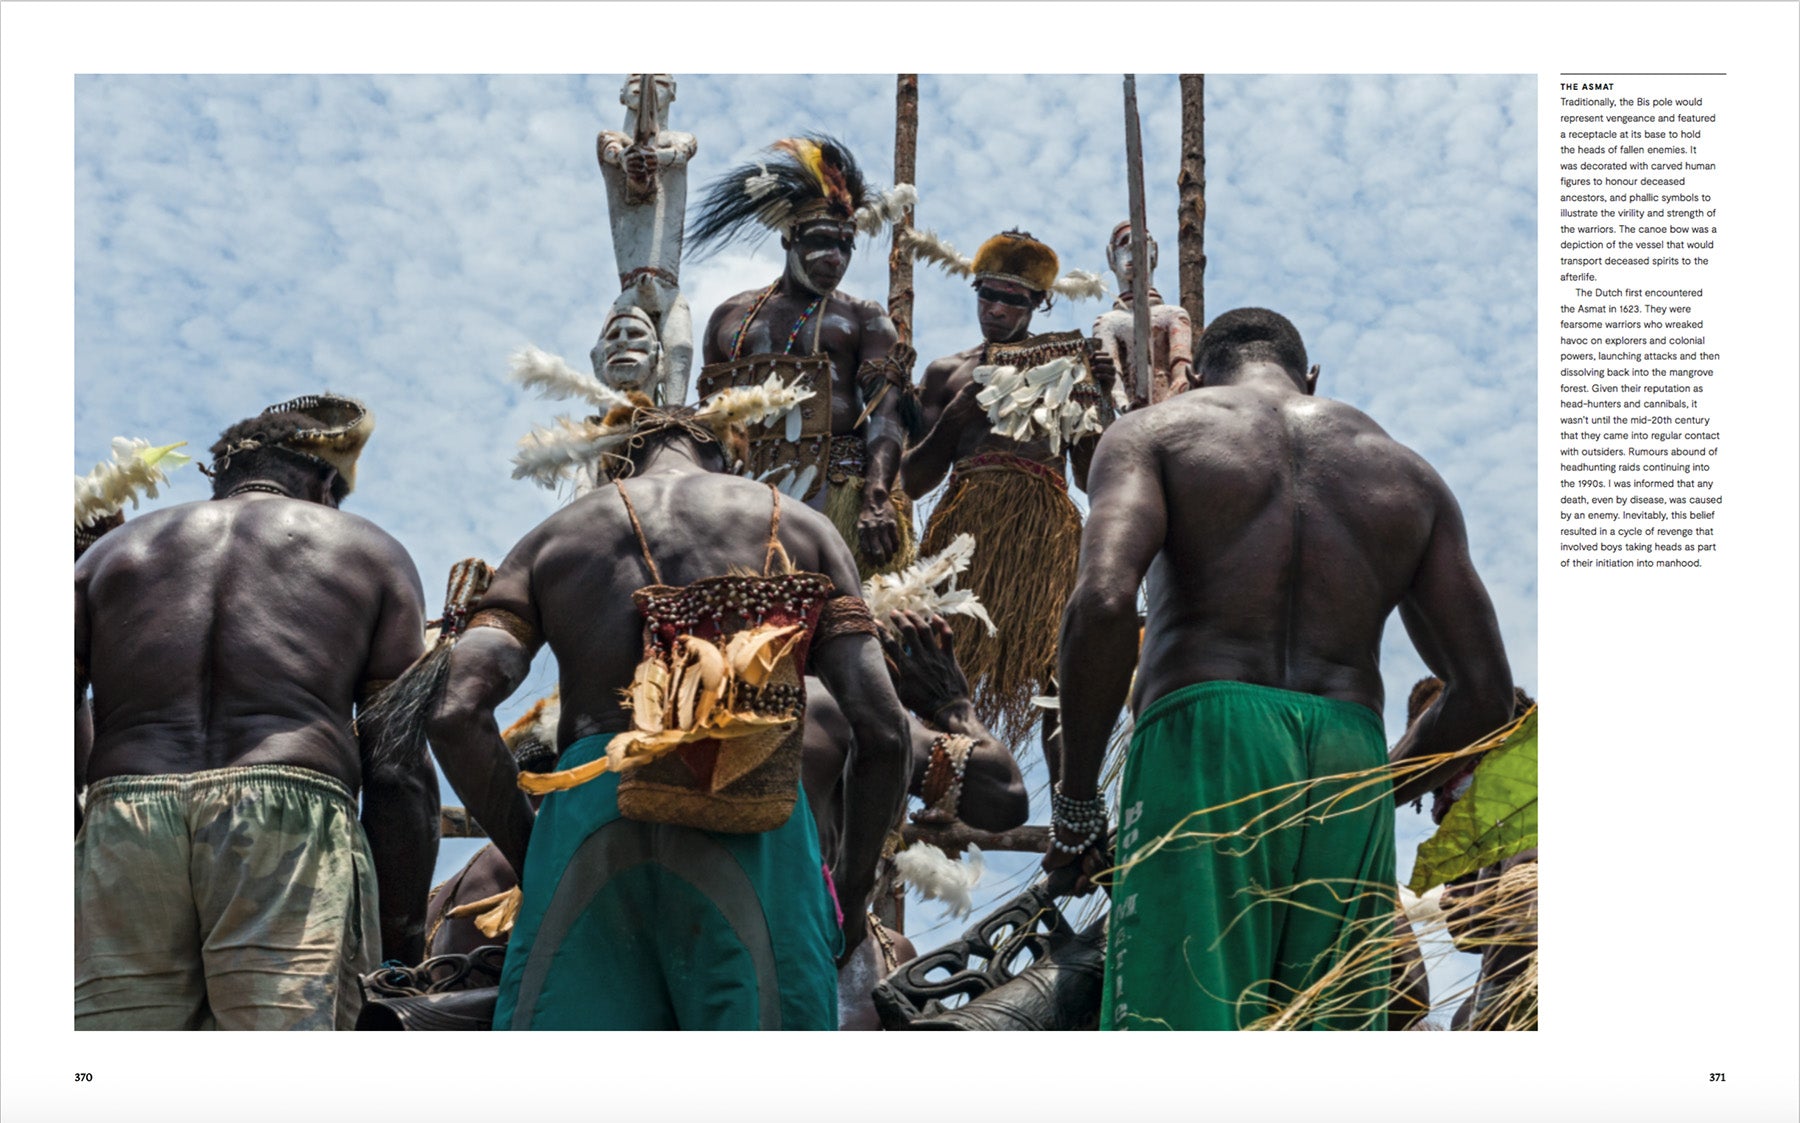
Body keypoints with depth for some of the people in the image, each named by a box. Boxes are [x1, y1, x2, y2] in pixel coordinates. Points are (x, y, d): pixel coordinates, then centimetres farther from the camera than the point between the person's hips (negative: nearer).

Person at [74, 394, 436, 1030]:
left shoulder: (114, 549, 29)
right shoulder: (371, 553, 23)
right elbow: (398, 769, 11)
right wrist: (401, 941, 12)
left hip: (122, 820, 2)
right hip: (293, 813, -2)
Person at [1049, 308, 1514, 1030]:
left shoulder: (1152, 434, 12)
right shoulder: (1409, 475, 23)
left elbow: (1103, 601, -9)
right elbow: (1485, 692, 16)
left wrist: (1075, 798, -1)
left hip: (1204, 752, -4)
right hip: (1350, 763, 4)